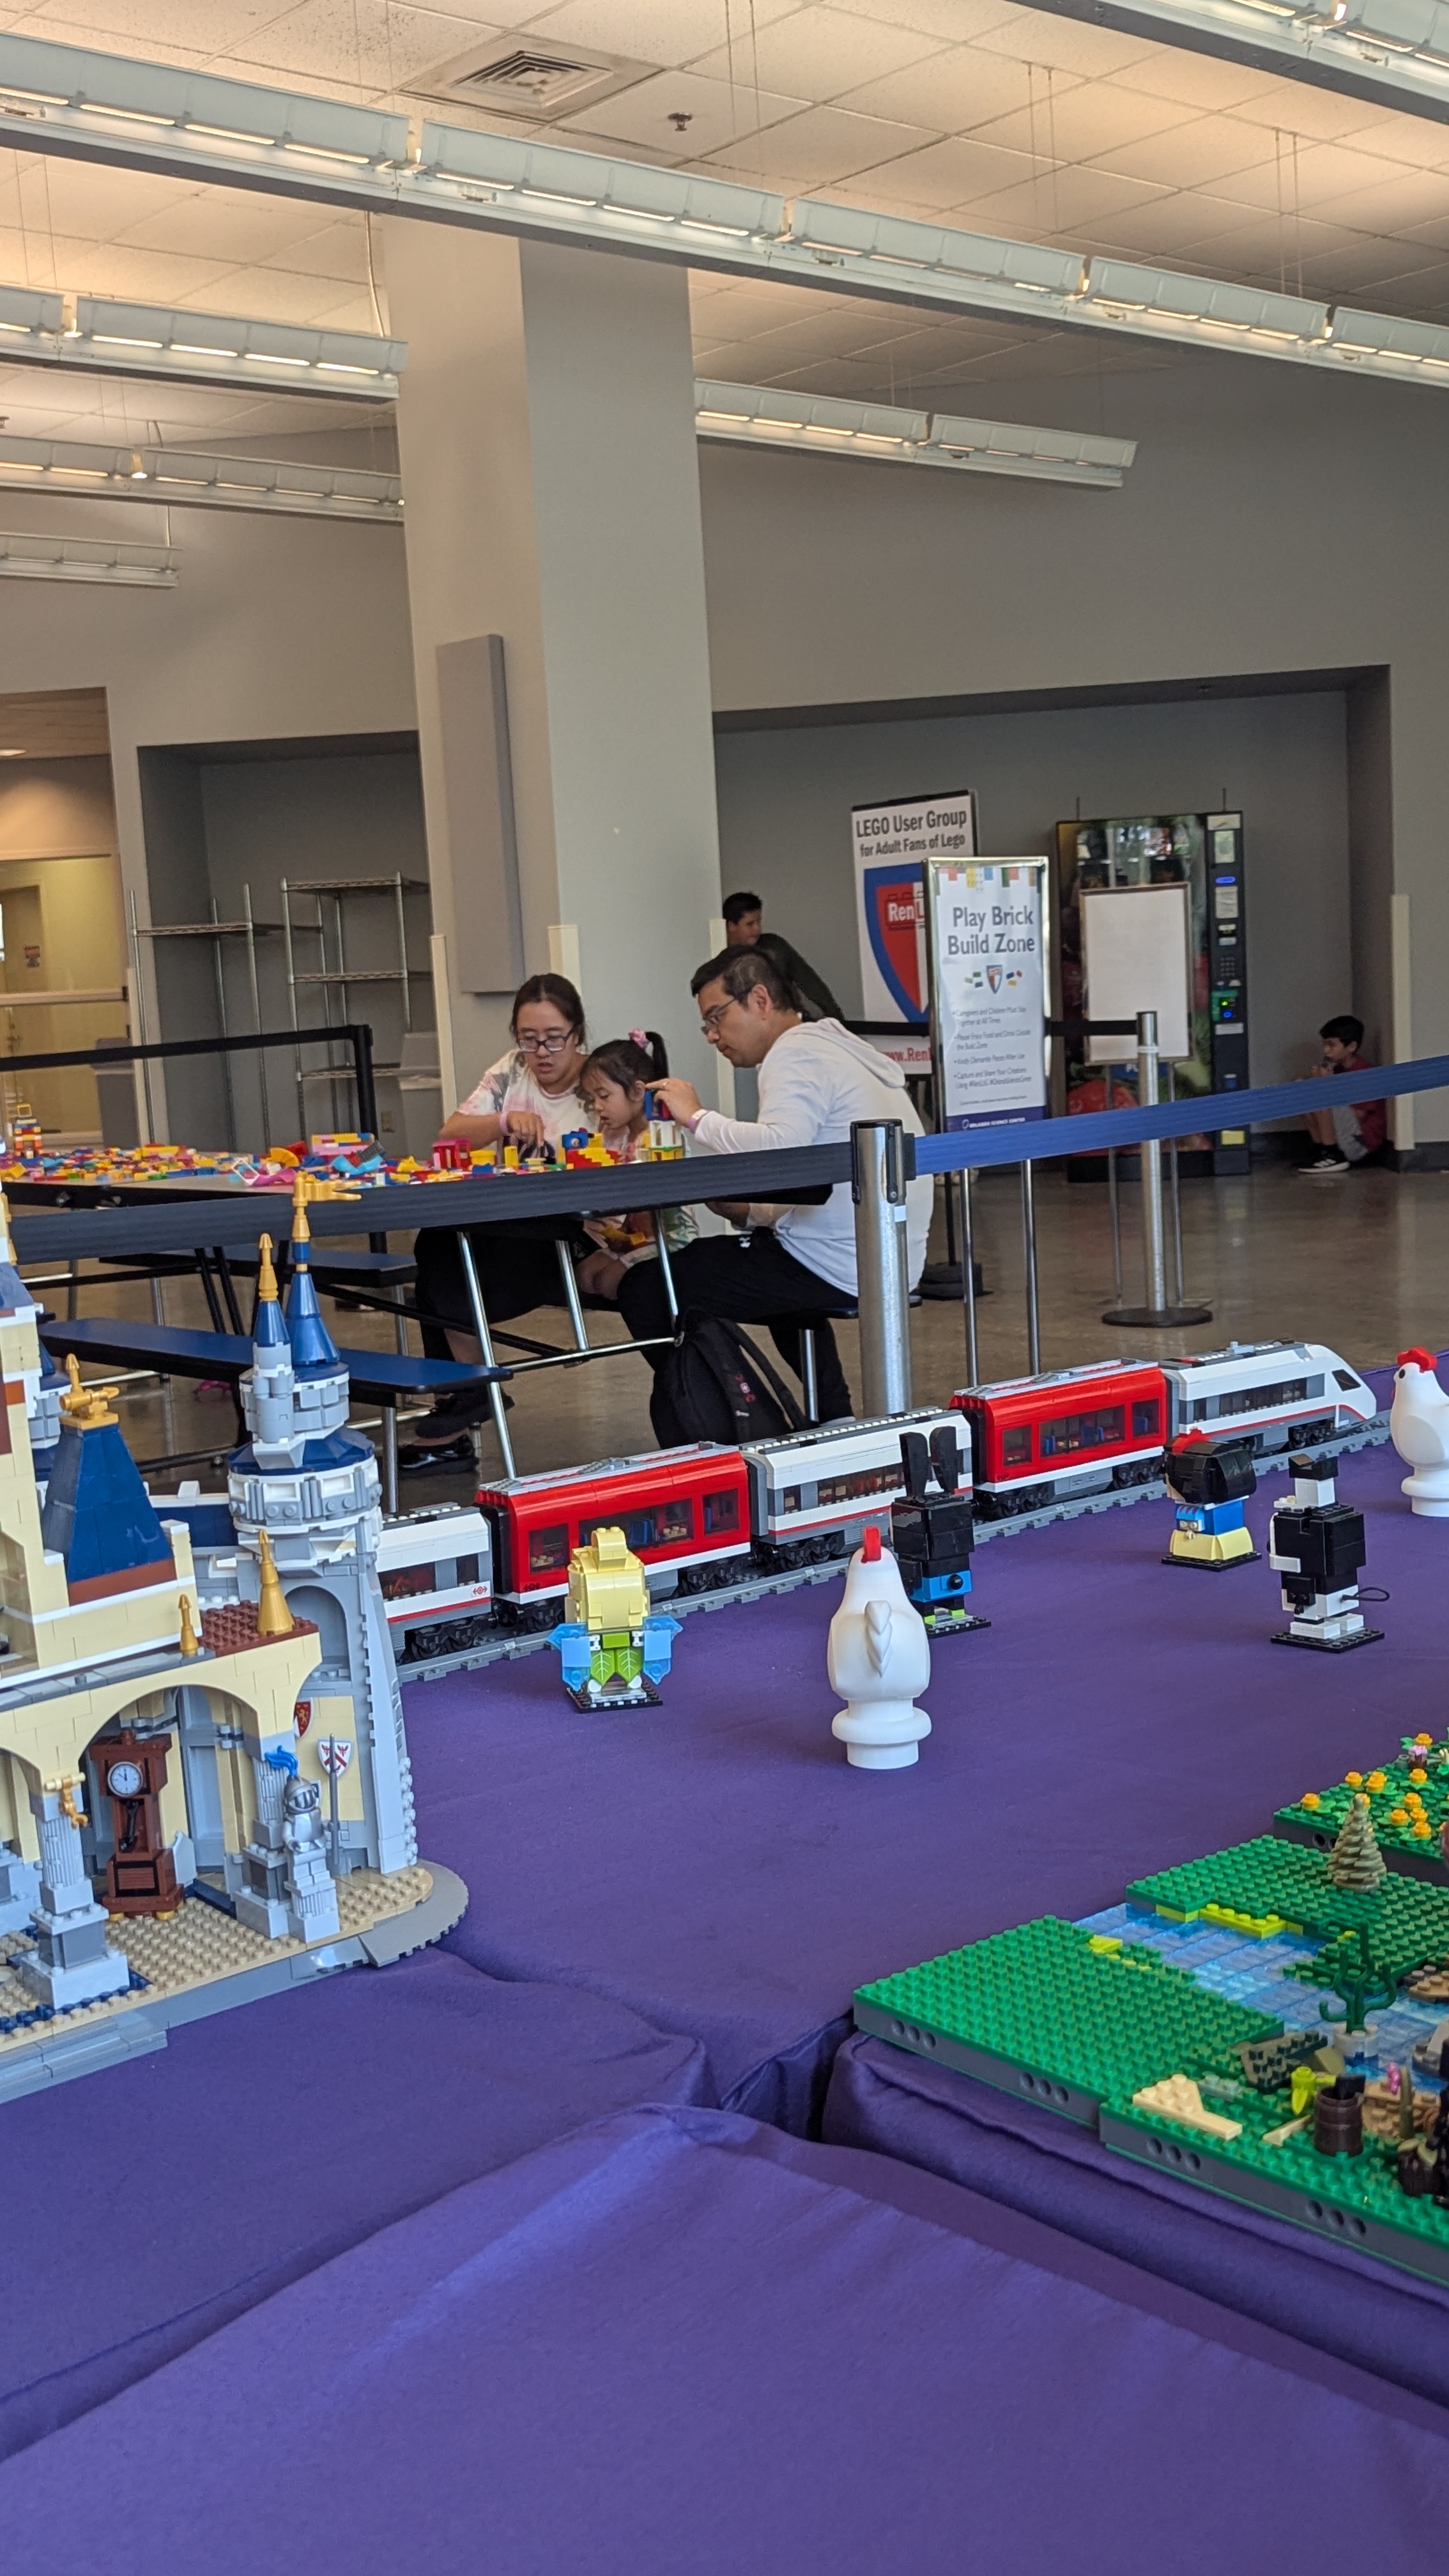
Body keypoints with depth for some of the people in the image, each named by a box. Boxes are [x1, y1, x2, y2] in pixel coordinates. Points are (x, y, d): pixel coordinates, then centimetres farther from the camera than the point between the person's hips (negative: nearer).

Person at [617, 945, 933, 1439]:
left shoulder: (795, 1053, -10)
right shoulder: (835, 1046, 20)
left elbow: (779, 1149, -28)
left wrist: (697, 1117, -15)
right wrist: (751, 1212, 10)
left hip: (837, 1268, -10)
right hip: (886, 1264, 10)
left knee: (645, 1290, -5)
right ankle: (831, 1418, 35)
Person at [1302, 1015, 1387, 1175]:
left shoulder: (1362, 1073, -15)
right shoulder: (1338, 1069, 9)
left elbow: (1357, 1117, -18)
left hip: (1363, 1143, -9)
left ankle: (1334, 1156, -18)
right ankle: (1323, 1151, 1)